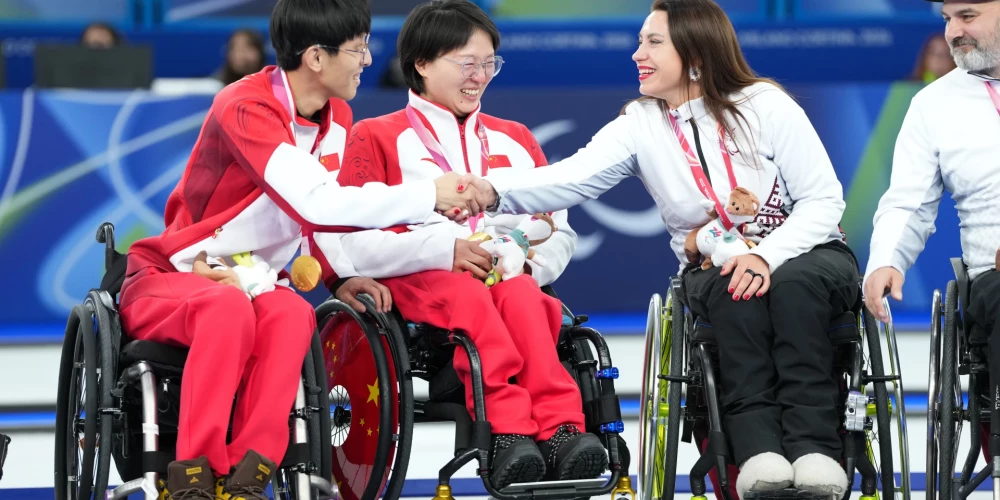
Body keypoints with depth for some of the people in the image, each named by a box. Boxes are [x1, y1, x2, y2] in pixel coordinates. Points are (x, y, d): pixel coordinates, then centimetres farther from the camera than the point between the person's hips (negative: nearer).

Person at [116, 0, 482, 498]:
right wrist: (427, 196, -29)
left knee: (293, 313, -31)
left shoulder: (336, 117, 4)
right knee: (230, 305, -39)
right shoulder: (245, 108, -22)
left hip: (254, 284, 5)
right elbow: (316, 204, -34)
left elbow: (341, 211, 9)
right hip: (167, 278, -5)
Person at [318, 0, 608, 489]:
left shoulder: (515, 139, 26)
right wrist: (443, 250, -15)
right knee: (467, 297, -38)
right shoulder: (376, 137, 13)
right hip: (418, 283, -3)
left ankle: (560, 426, -53)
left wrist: (526, 258, -5)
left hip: (506, 274, 3)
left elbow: (560, 233, 21)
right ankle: (508, 428, -56)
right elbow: (346, 239, -2)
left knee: (520, 294, -35)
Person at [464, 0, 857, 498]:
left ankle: (812, 445, -42)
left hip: (801, 253, -1)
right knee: (737, 293, -34)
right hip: (714, 268, 2)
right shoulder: (640, 125, -2)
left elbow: (823, 200, -10)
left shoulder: (766, 106, -8)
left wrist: (766, 256, -27)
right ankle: (757, 445, -44)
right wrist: (494, 192, -39)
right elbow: (572, 177, -20)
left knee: (792, 283, -36)